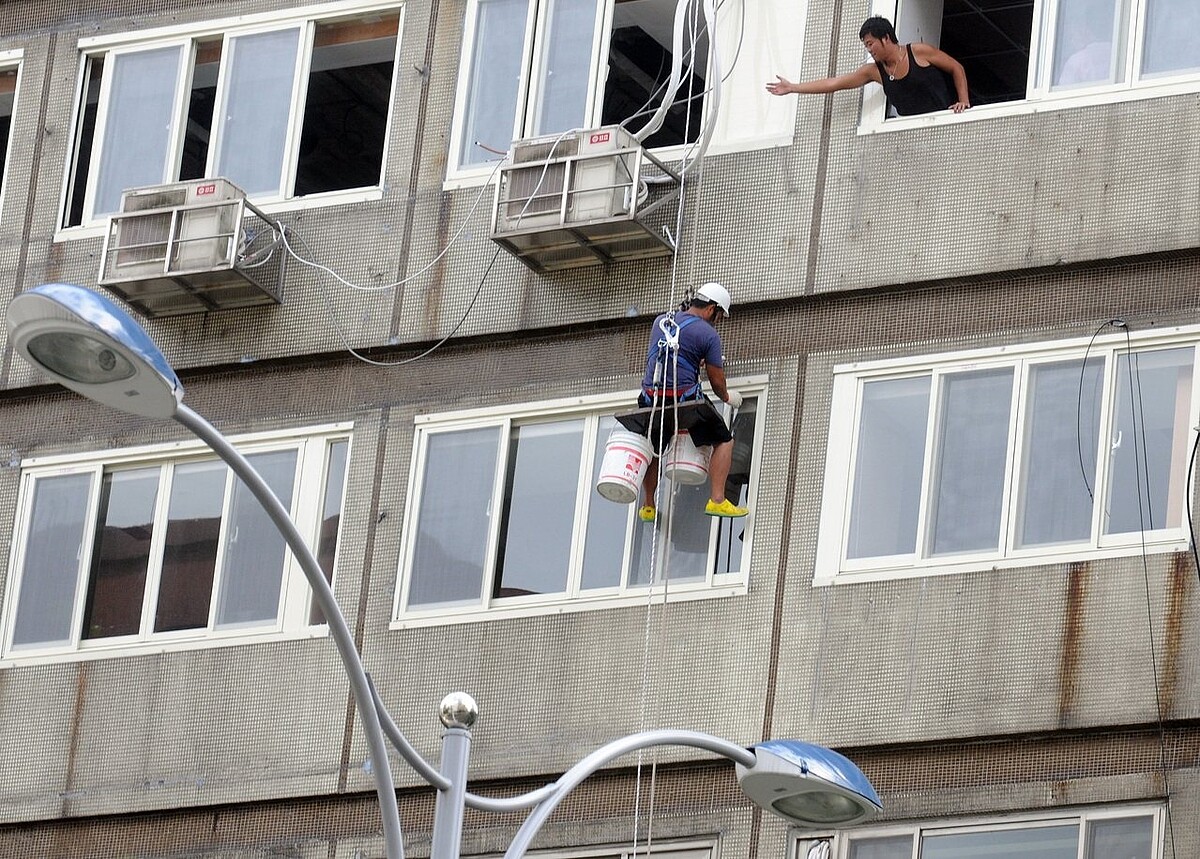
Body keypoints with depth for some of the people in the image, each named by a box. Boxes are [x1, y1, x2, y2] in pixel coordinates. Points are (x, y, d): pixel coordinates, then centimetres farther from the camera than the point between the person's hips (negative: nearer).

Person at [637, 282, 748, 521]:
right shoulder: (709, 335, -2)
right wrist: (727, 397, 22)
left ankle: (648, 507, 24)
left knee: (653, 450, 25)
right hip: (684, 397, -5)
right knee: (724, 441, 7)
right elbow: (717, 382, 0)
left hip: (651, 398, 5)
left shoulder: (660, 321, 14)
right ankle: (716, 500, -5)